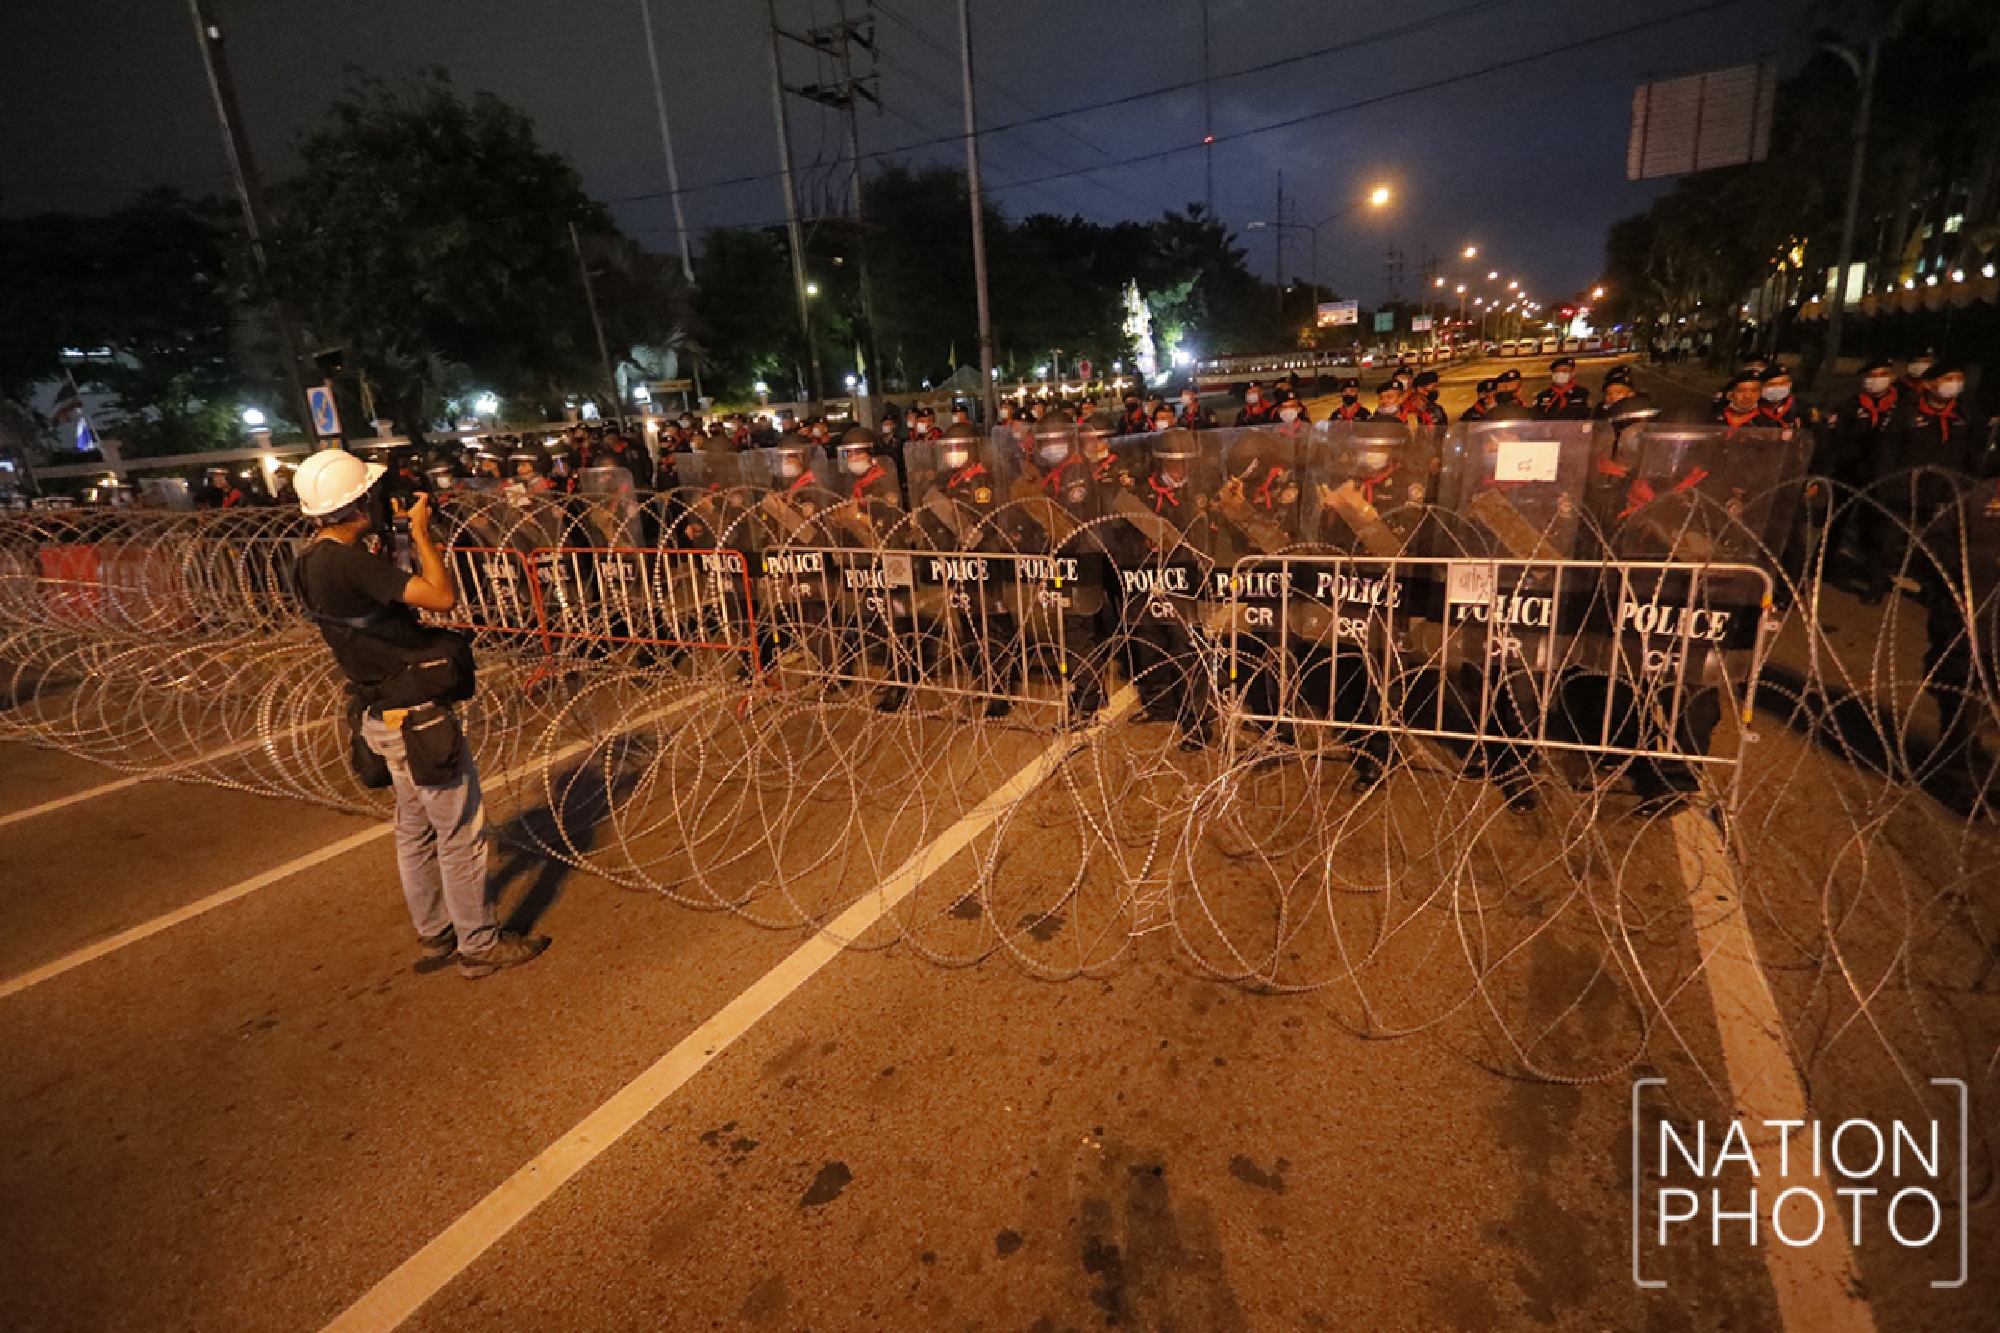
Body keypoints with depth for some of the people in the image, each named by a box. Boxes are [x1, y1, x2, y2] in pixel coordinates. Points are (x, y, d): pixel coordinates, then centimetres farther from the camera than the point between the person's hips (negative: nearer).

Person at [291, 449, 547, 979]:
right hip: (414, 716, -10)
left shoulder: (315, 559, 7)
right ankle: (479, 944, 13)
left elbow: (404, 593, 14)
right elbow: (442, 596, -28)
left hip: (384, 713, 10)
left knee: (416, 829, 20)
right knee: (461, 832, 1)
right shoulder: (347, 560, -24)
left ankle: (435, 932, 35)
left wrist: (409, 535, 7)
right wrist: (420, 531, -16)